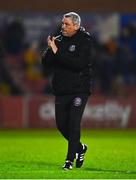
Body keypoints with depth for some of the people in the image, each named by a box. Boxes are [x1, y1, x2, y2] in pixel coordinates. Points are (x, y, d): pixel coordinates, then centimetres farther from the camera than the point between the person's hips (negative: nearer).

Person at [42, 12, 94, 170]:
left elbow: (79, 63, -21)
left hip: (79, 90, -5)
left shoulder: (85, 41, -6)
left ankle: (70, 159, -4)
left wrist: (57, 52, -21)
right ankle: (80, 148, 30)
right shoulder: (58, 40, 9)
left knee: (73, 124, -10)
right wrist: (50, 50, -15)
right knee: (61, 124, 7)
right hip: (61, 90, 5)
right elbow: (46, 63, 4)